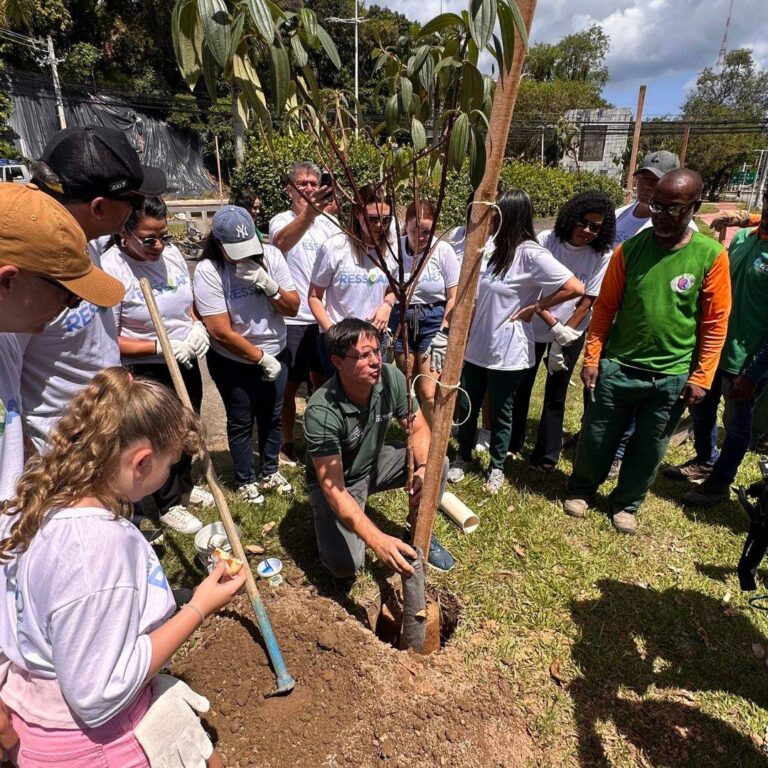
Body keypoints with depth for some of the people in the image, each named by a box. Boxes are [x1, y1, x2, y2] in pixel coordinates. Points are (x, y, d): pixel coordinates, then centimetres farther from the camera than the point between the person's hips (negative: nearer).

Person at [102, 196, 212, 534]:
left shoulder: (171, 252, -4)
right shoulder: (110, 268, -22)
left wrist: (197, 325, -7)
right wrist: (161, 347, -27)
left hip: (186, 361, 6)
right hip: (147, 371, -6)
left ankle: (184, 484, 48)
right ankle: (169, 505, 34)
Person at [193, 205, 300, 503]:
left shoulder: (270, 255, -10)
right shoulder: (208, 271, -20)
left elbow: (293, 308, -7)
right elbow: (221, 332, -21)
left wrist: (268, 284, -25)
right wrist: (262, 359, -17)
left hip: (276, 353, 4)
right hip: (233, 362, -4)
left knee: (271, 417, 17)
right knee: (241, 422, 11)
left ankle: (270, 472, 39)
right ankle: (246, 480, 33)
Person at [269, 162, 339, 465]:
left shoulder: (329, 221, 9)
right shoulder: (283, 220, -9)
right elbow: (281, 242, -33)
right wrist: (309, 213, -50)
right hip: (294, 319, -5)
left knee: (323, 379, 17)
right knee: (290, 383, 6)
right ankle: (286, 443, 21)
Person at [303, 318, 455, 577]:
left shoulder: (391, 377, -20)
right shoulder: (321, 412, -35)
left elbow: (419, 429, -9)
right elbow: (333, 489, -36)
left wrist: (423, 467, -31)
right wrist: (377, 539, -48)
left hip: (375, 462, 5)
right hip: (337, 480, -4)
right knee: (346, 565, -22)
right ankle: (328, 521, 13)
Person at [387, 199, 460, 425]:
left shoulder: (443, 251, -8)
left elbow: (454, 297, -4)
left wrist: (442, 333, -9)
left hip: (434, 321, -2)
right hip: (401, 320, 2)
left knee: (429, 393, -7)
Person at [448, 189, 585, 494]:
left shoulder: (531, 254, -17)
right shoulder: (498, 249, 7)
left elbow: (576, 288, -23)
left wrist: (534, 308, -15)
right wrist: (464, 335, 12)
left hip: (505, 353, -6)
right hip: (475, 347, 7)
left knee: (500, 414, 12)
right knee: (467, 408, 16)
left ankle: (497, 467, 32)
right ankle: (463, 457, 37)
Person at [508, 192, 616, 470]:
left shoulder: (602, 256, -13)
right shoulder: (546, 240, -15)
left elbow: (587, 301, -11)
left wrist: (563, 334, -17)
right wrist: (554, 325, -26)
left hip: (570, 333, 0)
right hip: (534, 326, 1)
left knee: (555, 394, 7)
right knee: (521, 385, 12)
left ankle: (546, 455, 23)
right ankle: (511, 443, 33)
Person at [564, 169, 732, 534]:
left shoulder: (711, 255, -7)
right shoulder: (630, 250, -5)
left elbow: (715, 323, -3)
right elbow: (605, 307, 0)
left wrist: (701, 377, -6)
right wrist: (592, 358, -4)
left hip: (673, 377, 0)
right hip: (617, 367, 1)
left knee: (648, 450, 15)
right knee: (596, 438, 13)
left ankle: (626, 504, 37)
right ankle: (581, 489, 38)